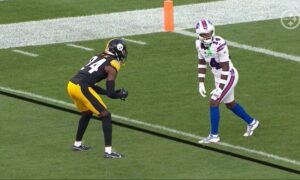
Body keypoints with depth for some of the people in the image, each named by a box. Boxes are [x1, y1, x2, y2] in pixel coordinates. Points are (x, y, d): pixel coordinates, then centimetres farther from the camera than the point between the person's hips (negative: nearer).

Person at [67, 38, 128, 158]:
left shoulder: (99, 58, 22)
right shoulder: (112, 67, -2)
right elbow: (110, 94, -5)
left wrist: (112, 92, 24)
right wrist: (121, 95, 16)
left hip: (71, 85, 8)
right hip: (81, 88, -8)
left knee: (87, 113, 31)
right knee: (105, 115, 2)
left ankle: (77, 144, 42)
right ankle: (108, 151, -3)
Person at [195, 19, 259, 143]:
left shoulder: (219, 44, -30)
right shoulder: (199, 44, -7)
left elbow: (225, 68, -25)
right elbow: (201, 63, 6)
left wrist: (220, 88, -24)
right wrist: (201, 83, 4)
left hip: (229, 76, -8)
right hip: (218, 76, 8)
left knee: (213, 103, -11)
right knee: (230, 104, 22)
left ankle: (214, 135, 2)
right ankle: (251, 122, 43)